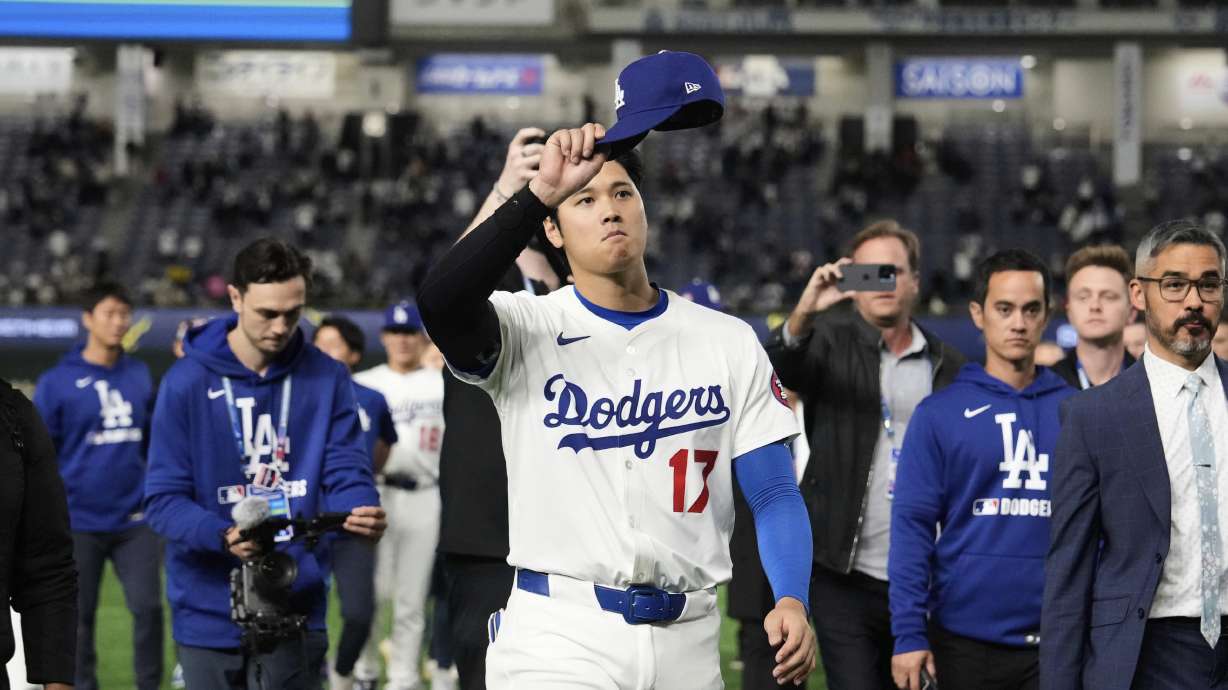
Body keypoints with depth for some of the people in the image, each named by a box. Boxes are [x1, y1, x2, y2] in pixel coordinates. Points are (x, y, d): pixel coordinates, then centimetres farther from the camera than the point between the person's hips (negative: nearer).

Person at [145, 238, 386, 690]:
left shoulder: (327, 379, 2)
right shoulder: (188, 382, -6)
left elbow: (346, 472, -2)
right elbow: (164, 499, -8)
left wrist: (362, 510, -27)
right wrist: (223, 536, -28)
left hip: (296, 610, 1)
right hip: (209, 613, -1)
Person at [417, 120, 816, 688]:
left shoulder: (728, 343, 8)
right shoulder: (526, 331, 0)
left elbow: (774, 495, 5)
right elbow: (440, 301, -23)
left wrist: (792, 600, -13)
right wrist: (541, 192, -32)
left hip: (687, 642, 3)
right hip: (556, 638, -3)